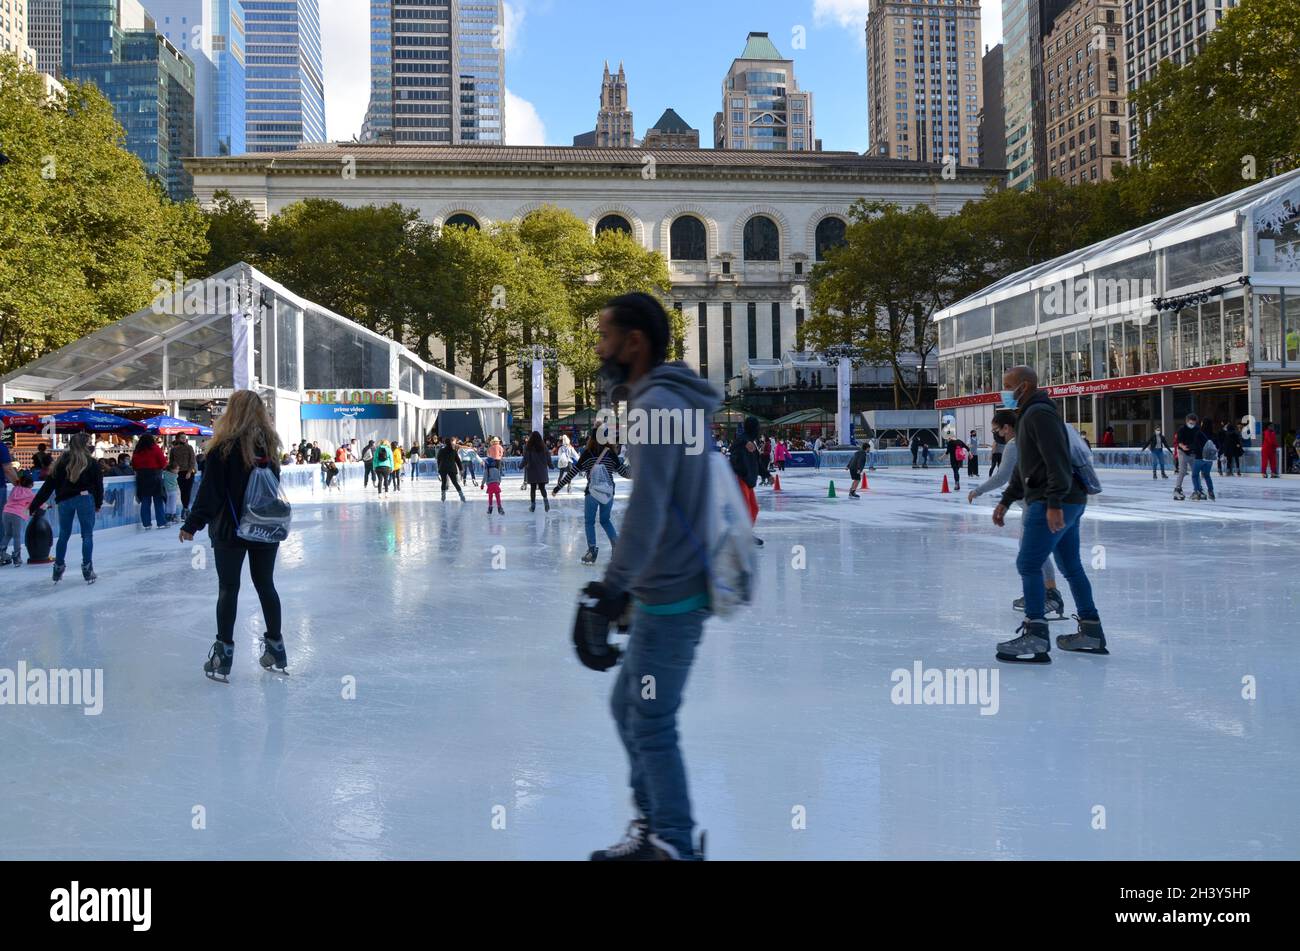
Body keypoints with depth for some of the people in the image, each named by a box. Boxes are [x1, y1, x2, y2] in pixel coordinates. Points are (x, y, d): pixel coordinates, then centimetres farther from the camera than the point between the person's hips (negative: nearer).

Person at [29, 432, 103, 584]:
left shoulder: (61, 462, 7)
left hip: (64, 502, 4)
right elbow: (98, 484, 0)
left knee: (63, 535, 17)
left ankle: (58, 569, 23)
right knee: (87, 536, 4)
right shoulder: (90, 463, -1)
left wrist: (34, 505, 11)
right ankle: (87, 571, 1)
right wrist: (98, 504, 13)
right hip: (85, 499, -4)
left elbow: (48, 486, 7)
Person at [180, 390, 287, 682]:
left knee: (228, 588, 3)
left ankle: (223, 652, 5)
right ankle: (276, 648, 18)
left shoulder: (224, 447, -12)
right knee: (266, 585, 13)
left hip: (230, 529, -4)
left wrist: (193, 524, -10)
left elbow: (210, 491, -15)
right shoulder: (268, 444, 3)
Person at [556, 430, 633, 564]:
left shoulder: (587, 454, -6)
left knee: (589, 522, 10)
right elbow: (624, 472, 3)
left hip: (592, 492, -3)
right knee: (606, 520, 21)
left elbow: (572, 473, -2)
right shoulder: (611, 454, -2)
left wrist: (558, 486, 7)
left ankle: (592, 550, 3)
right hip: (609, 492, 3)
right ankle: (616, 545, 7)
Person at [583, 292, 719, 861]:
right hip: (665, 591, 10)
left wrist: (616, 582, -25)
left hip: (669, 600, -10)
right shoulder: (672, 402, 14)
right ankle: (652, 826, 28)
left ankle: (676, 847, 12)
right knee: (628, 706, 17)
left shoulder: (655, 404, -16)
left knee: (652, 725, 0)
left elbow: (646, 506, -26)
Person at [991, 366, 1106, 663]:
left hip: (1055, 503, -11)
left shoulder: (1039, 414, -13)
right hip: (1067, 503, 11)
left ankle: (1036, 638, -10)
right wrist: (1005, 502, 26)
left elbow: (1057, 460, -23)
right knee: (1071, 566, 16)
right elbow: (1023, 467, 27)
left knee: (1028, 564, -10)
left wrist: (1054, 503, -29)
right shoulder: (1027, 415, 21)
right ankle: (1091, 633, 25)